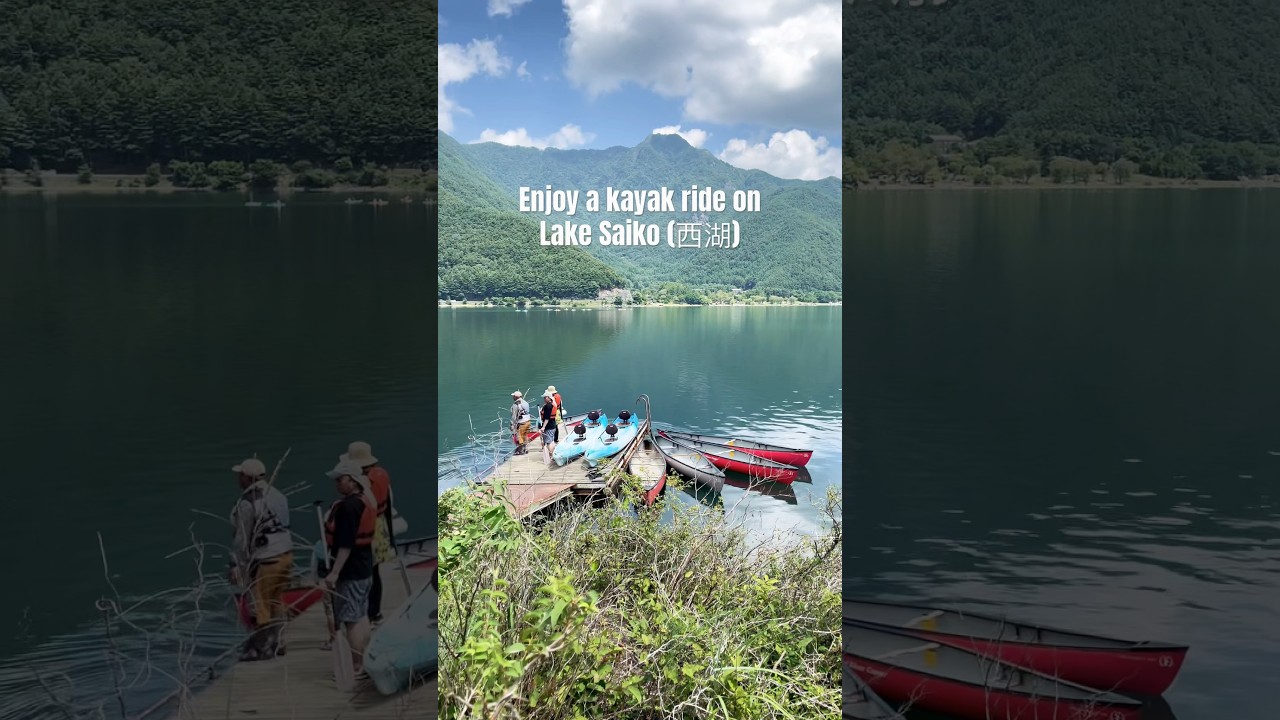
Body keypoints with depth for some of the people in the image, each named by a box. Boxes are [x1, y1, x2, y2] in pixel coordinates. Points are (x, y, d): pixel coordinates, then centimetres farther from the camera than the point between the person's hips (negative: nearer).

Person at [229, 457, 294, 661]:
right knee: (277, 602, 18)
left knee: (260, 604, 3)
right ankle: (277, 643, 26)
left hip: (266, 560, -8)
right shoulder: (277, 495, 8)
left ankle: (262, 648, 10)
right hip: (286, 554, 8)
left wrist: (237, 566, -6)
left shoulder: (247, 503, -15)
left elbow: (242, 539, -13)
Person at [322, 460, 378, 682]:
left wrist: (334, 572, -24)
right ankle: (363, 663, 26)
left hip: (350, 572, -10)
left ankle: (356, 669, 2)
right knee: (362, 617, 17)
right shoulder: (366, 501, 8)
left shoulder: (347, 507, -22)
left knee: (351, 621, -3)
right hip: (365, 568, 10)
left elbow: (345, 544, -26)